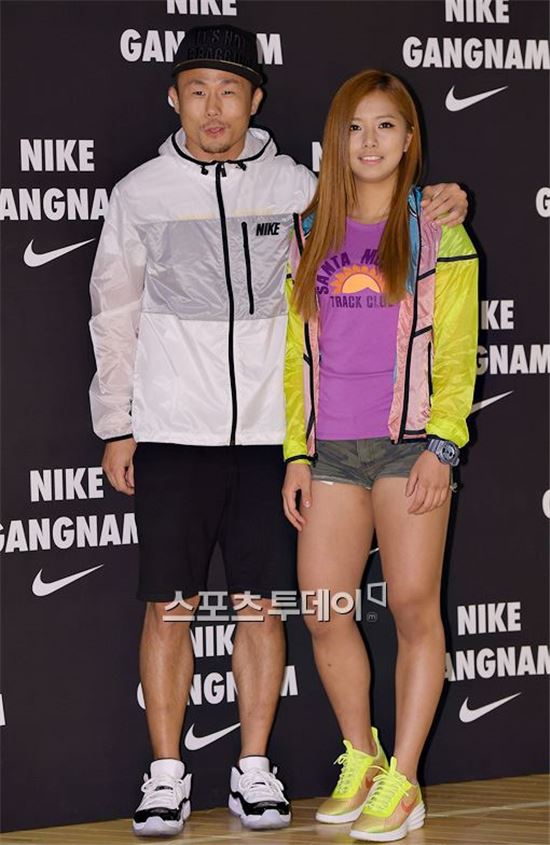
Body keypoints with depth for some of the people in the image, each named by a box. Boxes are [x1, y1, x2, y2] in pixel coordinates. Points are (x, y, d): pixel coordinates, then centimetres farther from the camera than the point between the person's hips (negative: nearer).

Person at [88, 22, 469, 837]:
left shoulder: (293, 186, 3)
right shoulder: (140, 193, 3)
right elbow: (115, 317, 8)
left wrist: (437, 206, -7)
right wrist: (116, 427, 5)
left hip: (267, 431, 1)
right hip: (173, 432, -1)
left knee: (261, 605, 4)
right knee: (169, 607, 0)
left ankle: (254, 770, 13)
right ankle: (167, 776, 8)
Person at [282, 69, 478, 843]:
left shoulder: (435, 229, 3)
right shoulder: (309, 236, 13)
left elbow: (456, 349, -2)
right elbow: (296, 352, 14)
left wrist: (442, 446, -11)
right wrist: (296, 452, 8)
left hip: (408, 443, -4)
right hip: (330, 449, 4)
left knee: (414, 608, -6)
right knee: (324, 614, 1)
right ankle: (360, 758, 20)